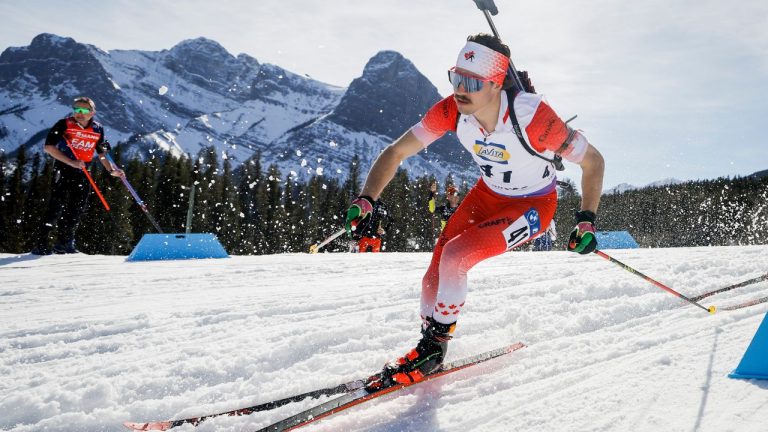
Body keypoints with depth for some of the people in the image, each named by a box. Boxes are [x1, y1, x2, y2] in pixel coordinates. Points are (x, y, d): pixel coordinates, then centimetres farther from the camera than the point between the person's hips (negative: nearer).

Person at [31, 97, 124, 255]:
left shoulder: (98, 129, 5)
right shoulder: (64, 124, -8)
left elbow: (101, 153, 18)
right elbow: (48, 147, -12)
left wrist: (111, 170, 6)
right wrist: (71, 162, -21)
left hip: (83, 173, 5)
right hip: (63, 170, -5)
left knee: (77, 209, 5)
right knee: (57, 207, -12)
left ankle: (64, 242, 17)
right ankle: (40, 244, -7)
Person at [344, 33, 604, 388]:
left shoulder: (532, 115, -33)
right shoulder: (452, 110, -21)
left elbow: (593, 160, -20)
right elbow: (397, 151, -14)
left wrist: (586, 220, -27)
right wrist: (366, 199, -27)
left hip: (533, 205, -5)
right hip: (487, 194, 5)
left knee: (454, 256, -23)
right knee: (434, 277, -6)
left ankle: (434, 347, -1)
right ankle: (429, 348, 18)